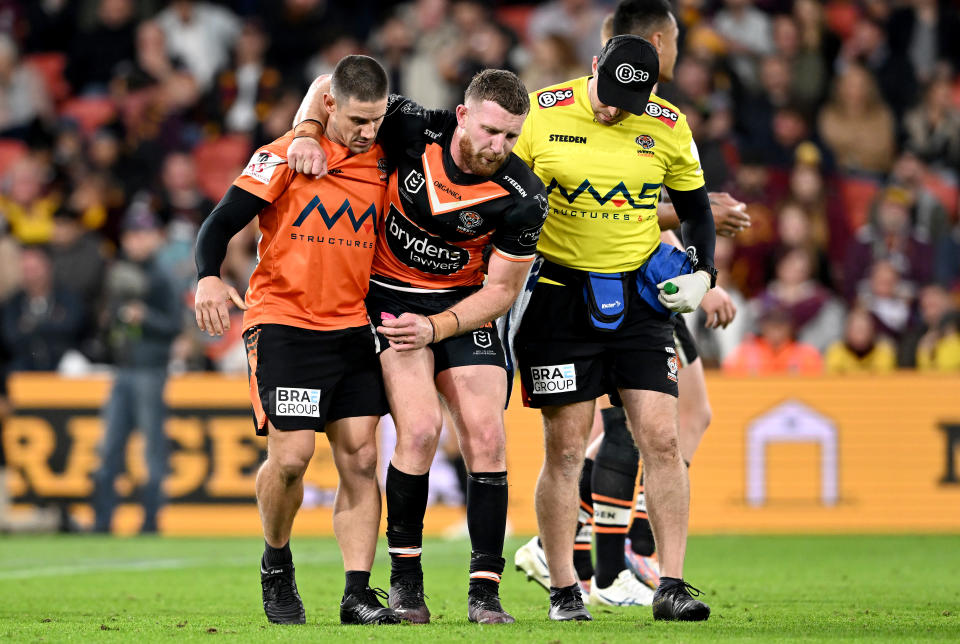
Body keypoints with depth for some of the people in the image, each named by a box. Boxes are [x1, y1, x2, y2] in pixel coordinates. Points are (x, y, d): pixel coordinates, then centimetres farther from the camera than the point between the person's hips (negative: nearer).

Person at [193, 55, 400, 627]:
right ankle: (277, 566, 13)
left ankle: (358, 594, -3)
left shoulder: (383, 162, 8)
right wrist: (209, 278, -26)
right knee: (291, 455, -13)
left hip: (354, 328, 4)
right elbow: (222, 223, -8)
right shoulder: (285, 157, -6)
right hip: (283, 323, -4)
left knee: (361, 457, -4)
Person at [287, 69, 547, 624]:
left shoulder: (523, 198, -18)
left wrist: (435, 328, -20)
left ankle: (485, 591, -4)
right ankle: (405, 578, -4)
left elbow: (503, 289, -9)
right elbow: (331, 85, -4)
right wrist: (308, 135, -22)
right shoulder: (414, 130, -19)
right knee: (421, 427, -19)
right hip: (388, 297, -2)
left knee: (487, 437, -11)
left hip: (463, 305, 2)